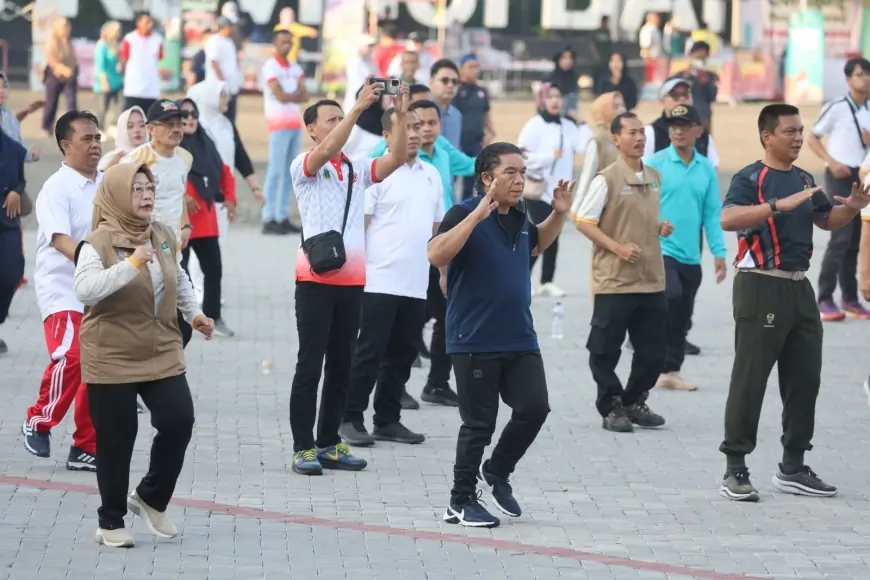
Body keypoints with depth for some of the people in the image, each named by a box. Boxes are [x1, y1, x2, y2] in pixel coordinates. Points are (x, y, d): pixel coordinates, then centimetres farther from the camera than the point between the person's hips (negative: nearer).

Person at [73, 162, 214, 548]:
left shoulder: (164, 237, 5)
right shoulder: (99, 243, -15)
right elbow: (84, 289, -31)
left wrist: (194, 314, 15)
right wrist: (132, 264, -37)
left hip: (161, 354, 5)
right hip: (111, 359, -5)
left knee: (178, 421, -4)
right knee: (116, 441, 1)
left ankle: (151, 498, 19)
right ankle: (111, 521, 16)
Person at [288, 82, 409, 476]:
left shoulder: (357, 171, 16)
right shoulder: (305, 166, 0)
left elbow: (397, 158, 3)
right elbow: (326, 151, -21)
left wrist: (401, 116, -9)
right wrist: (360, 107, -26)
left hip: (352, 281, 6)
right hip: (316, 279, -6)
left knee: (340, 367, 9)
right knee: (310, 366, -4)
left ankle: (329, 445, 16)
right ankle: (304, 448, -2)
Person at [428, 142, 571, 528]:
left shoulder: (519, 216, 9)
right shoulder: (466, 215, -13)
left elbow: (537, 243, 32)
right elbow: (436, 255, -30)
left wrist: (559, 214, 14)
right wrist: (477, 215, -36)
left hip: (520, 339, 6)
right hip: (475, 342, -6)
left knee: (534, 408, -3)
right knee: (479, 424, -1)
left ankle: (497, 472, 21)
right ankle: (461, 502, 14)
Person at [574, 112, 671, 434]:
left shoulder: (654, 178, 10)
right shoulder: (606, 179, -9)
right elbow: (584, 222, -10)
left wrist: (662, 228, 3)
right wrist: (617, 247, -18)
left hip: (652, 278, 6)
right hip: (614, 280, -6)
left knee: (653, 349, 9)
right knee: (606, 349, 0)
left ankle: (635, 403, 23)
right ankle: (611, 408, 11)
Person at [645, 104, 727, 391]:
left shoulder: (707, 169, 7)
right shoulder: (655, 164, -6)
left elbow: (712, 213, 7)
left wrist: (719, 252, 3)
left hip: (691, 256, 5)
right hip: (660, 250, -5)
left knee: (682, 317, 9)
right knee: (672, 296, -25)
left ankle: (671, 371, 19)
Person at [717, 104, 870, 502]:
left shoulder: (804, 180, 13)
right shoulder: (750, 178, -11)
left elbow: (826, 220, 28)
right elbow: (728, 218, -28)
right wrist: (779, 205, -37)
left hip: (799, 288, 8)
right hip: (761, 287, -8)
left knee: (805, 378, 11)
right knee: (750, 379, -6)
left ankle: (793, 468, 21)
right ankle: (735, 470, -1)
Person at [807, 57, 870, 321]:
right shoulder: (837, 108, -8)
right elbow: (812, 138, -2)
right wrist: (832, 162, -13)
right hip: (840, 177, -6)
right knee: (841, 237, -13)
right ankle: (825, 299, -9)